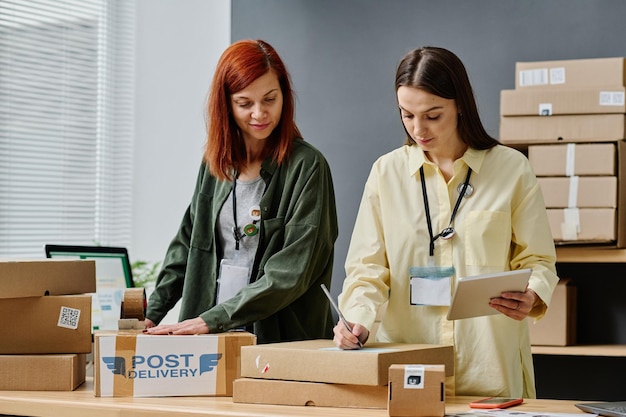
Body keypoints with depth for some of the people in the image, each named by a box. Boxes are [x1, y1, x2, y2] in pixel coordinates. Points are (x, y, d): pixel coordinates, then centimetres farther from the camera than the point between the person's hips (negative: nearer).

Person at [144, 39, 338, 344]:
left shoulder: (306, 166, -7)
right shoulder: (215, 163, 12)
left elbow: (291, 272, -14)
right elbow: (186, 244, 18)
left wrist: (214, 319, -18)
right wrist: (151, 313, 6)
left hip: (283, 341, -4)